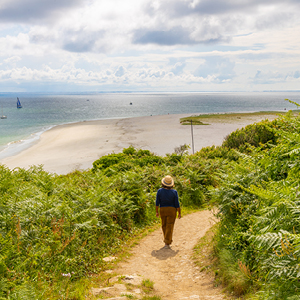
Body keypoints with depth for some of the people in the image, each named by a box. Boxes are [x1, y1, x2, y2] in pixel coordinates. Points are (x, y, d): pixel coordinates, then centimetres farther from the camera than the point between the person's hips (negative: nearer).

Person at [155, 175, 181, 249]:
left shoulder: (160, 191, -9)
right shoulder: (174, 192, -12)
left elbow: (157, 202, -5)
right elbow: (177, 204, -10)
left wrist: (157, 212, 6)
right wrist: (179, 213, 1)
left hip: (162, 210, 2)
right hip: (171, 210, -2)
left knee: (164, 225, 18)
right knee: (169, 227, -1)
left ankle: (168, 240, 29)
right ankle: (167, 243, -6)